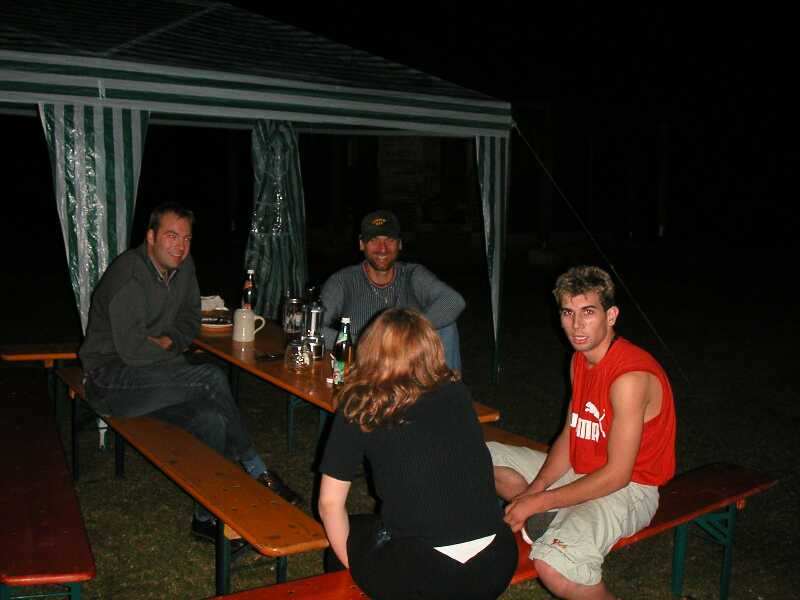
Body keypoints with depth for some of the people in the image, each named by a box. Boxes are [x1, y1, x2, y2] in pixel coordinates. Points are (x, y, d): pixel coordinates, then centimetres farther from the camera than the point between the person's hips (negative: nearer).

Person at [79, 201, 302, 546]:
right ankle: (256, 471, -8)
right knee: (212, 378, -26)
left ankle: (206, 516, -7)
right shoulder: (128, 274, -19)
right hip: (111, 380, -7)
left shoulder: (183, 267, 5)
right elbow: (131, 349, -24)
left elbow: (190, 320, 16)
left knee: (211, 419, -21)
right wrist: (170, 354, -7)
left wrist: (168, 341, -4)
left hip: (151, 377, 7)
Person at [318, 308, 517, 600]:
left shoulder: (359, 408, 0)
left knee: (349, 531, 26)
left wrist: (353, 566, 16)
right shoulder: (457, 393, 8)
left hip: (417, 574, -3)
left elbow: (330, 504, 4)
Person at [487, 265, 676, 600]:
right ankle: (552, 523, 3)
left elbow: (617, 475, -25)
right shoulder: (580, 359, 2)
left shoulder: (630, 377, -27)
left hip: (627, 488, -9)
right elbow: (569, 436, 6)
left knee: (553, 566, -34)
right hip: (581, 471, 9)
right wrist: (534, 490, -9)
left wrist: (537, 502, -21)